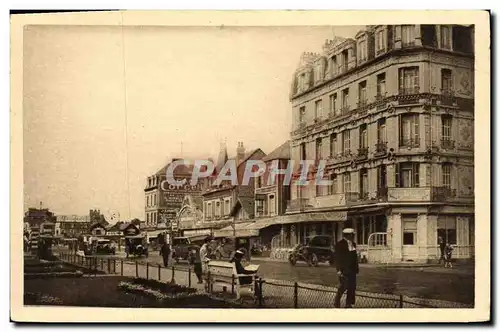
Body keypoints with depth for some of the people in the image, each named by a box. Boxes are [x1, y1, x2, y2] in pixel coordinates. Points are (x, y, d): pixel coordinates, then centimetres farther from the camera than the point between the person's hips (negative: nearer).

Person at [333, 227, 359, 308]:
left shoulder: (353, 244, 12)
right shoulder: (340, 244, -8)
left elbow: (355, 256, 17)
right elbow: (337, 258, -11)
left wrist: (357, 268, 13)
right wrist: (339, 270, -16)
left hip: (352, 269, 7)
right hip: (344, 269, -7)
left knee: (352, 287, 5)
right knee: (343, 286, -6)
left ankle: (349, 303, 13)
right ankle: (337, 301, 12)